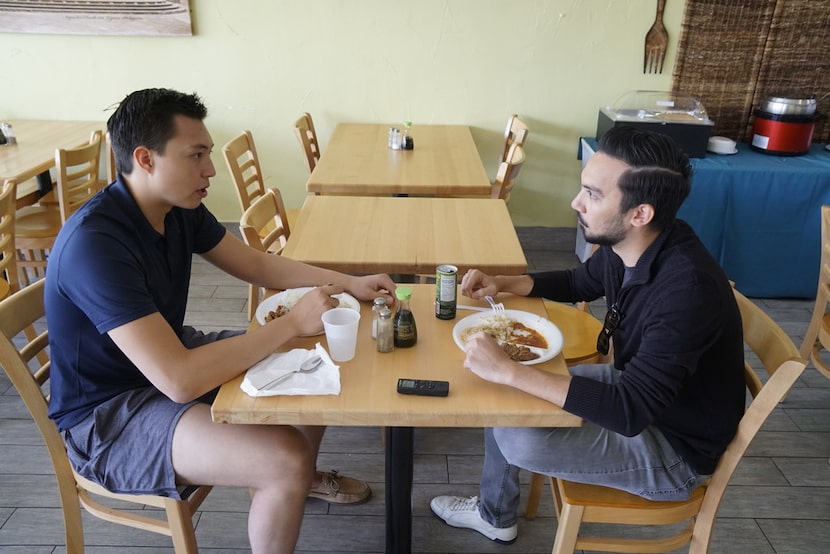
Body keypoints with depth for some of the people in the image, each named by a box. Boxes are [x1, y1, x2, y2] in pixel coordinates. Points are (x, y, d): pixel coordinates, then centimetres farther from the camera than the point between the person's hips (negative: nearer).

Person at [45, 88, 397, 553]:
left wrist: (349, 283, -4)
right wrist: (292, 324, -30)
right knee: (287, 457, -27)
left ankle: (306, 478, 34)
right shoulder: (94, 244, -32)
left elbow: (258, 265, 6)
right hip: (107, 417, -8)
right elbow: (179, 380, -37)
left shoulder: (180, 207, -6)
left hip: (167, 354, 9)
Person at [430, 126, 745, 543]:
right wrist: (502, 283, -4)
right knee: (501, 392, 4)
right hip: (635, 385, 8)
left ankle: (495, 514, 18)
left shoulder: (687, 290, -36)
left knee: (518, 438, -19)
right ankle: (493, 514, 26)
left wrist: (509, 370, -39)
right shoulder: (623, 245, -11)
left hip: (677, 447, -8)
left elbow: (630, 413, -38)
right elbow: (578, 283, 11)